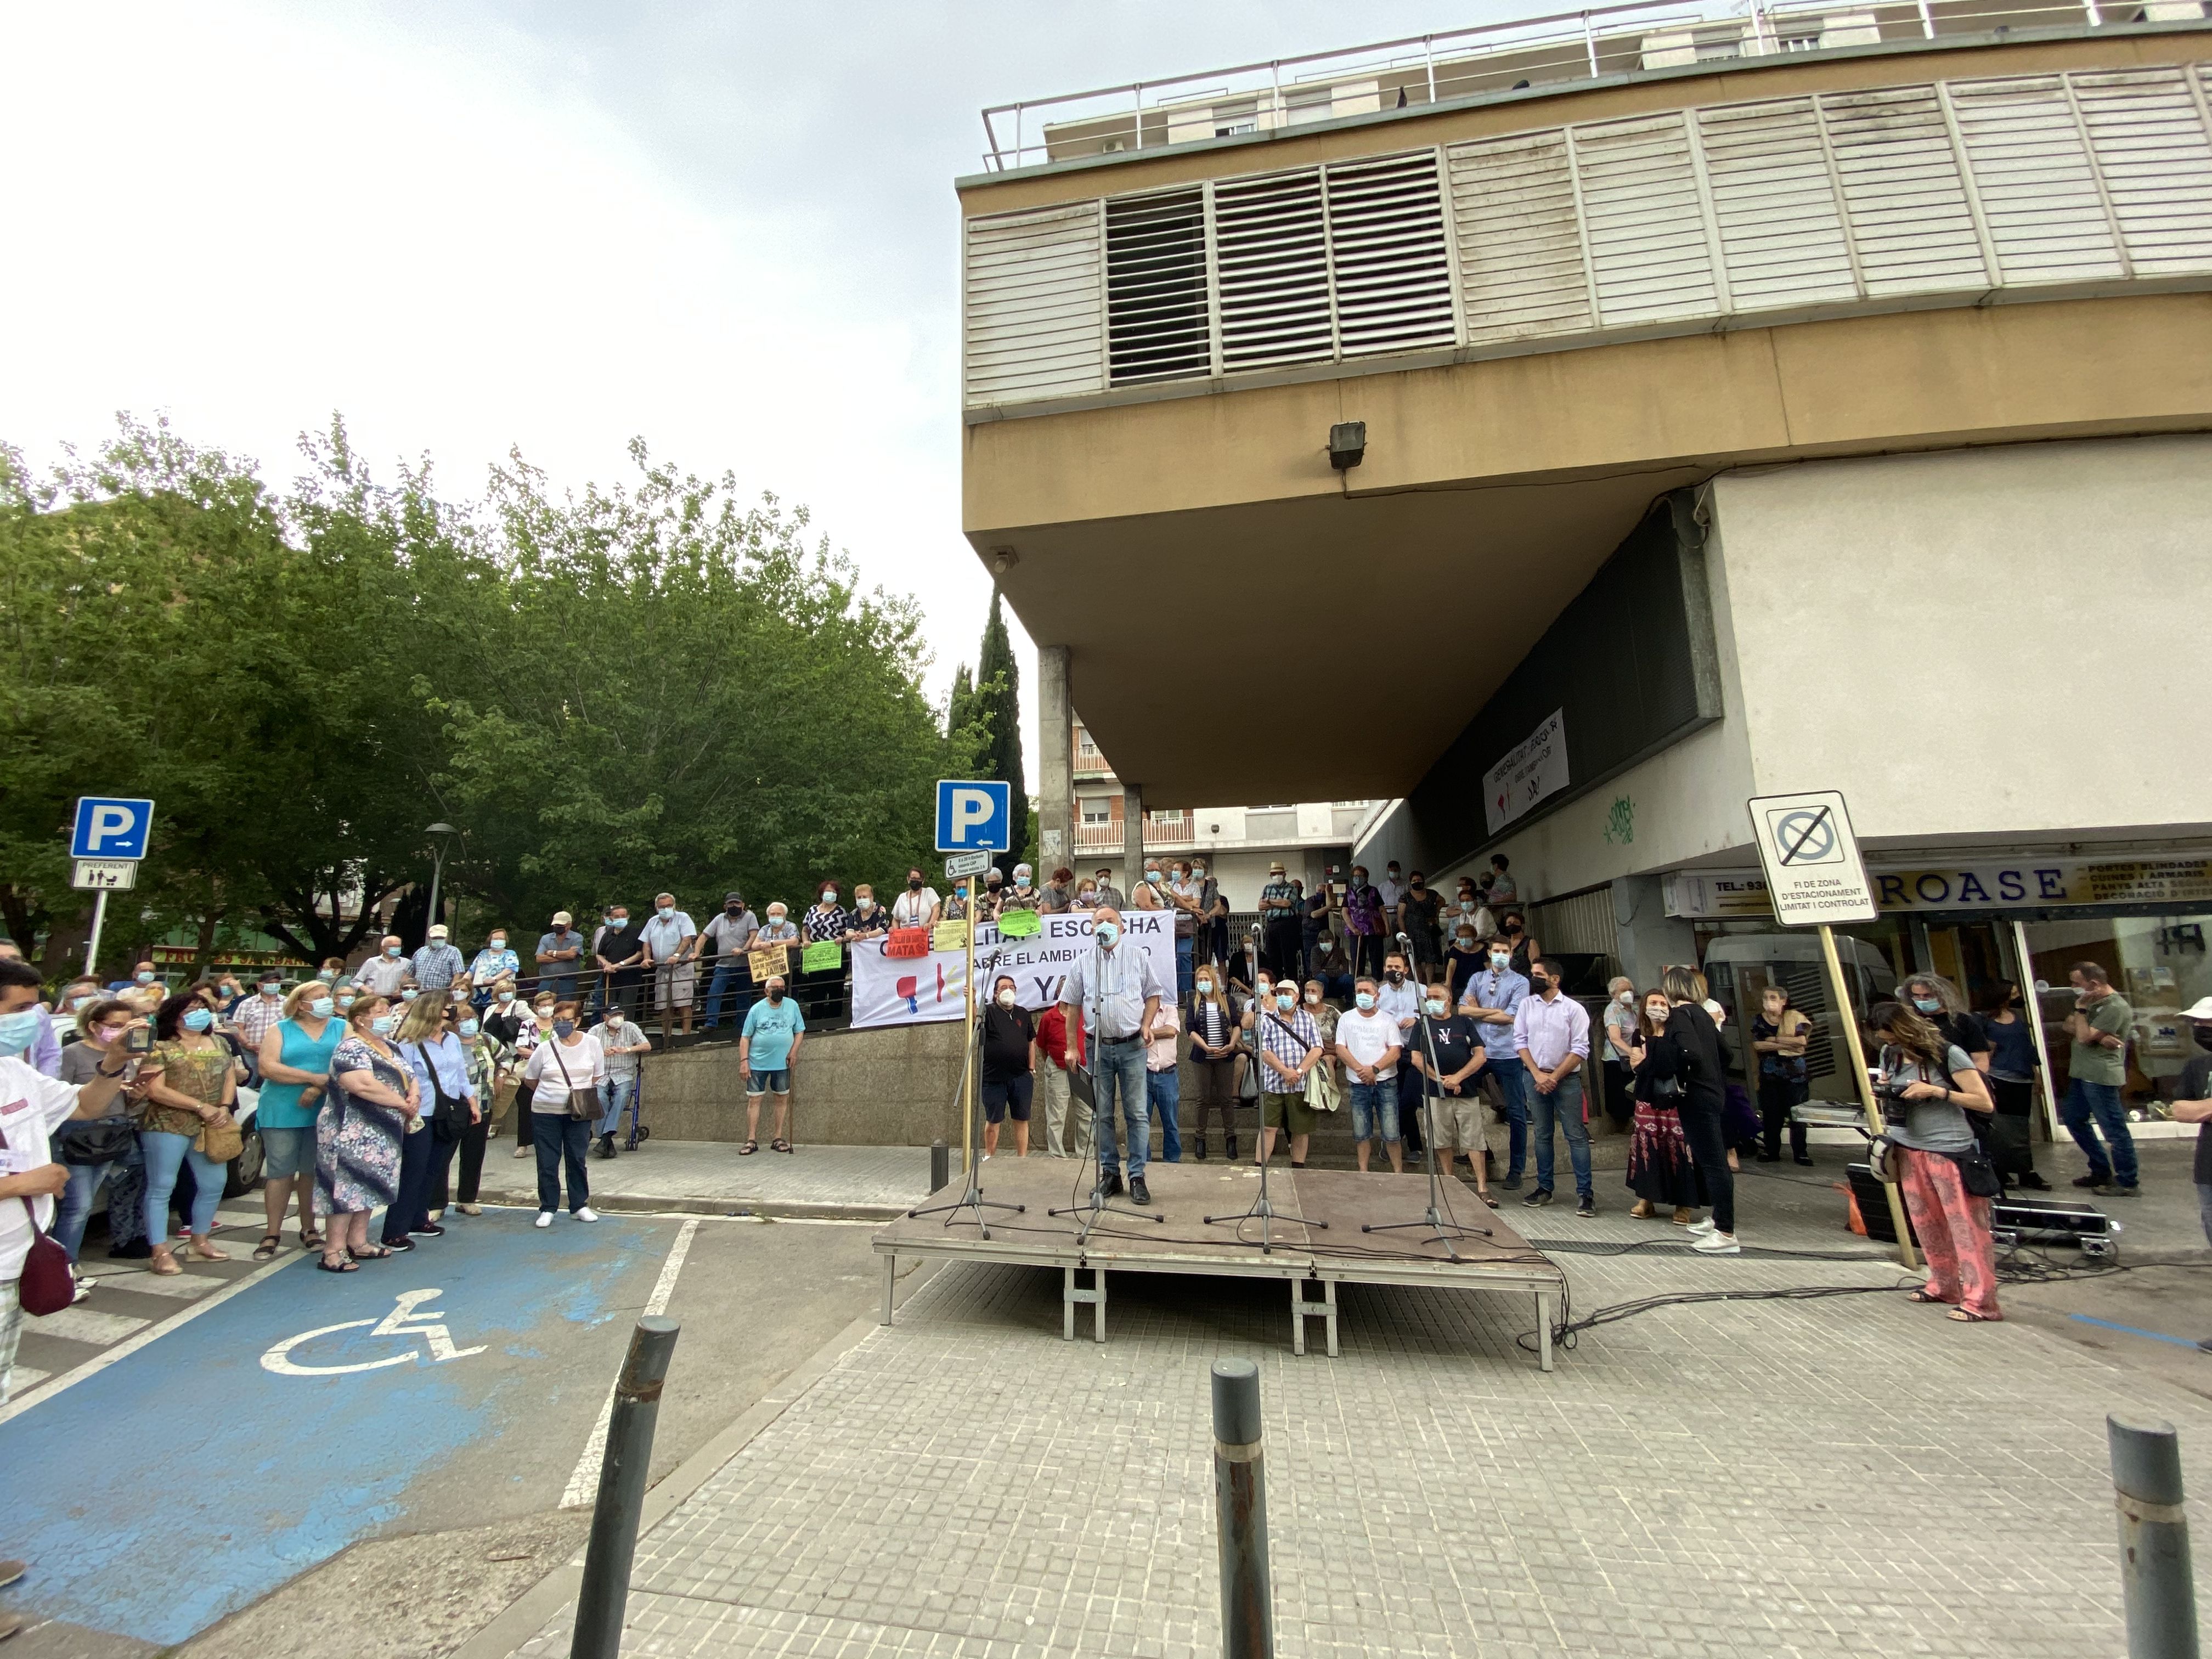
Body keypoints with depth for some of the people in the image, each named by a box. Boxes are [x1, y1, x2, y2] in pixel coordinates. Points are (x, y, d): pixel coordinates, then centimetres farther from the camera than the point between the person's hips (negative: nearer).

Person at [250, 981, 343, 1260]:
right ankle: (273, 1234, 14)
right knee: (280, 1172, 3)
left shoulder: (342, 1028, 6)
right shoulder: (280, 1030, 4)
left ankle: (309, 1230, 19)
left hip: (324, 1111, 1)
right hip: (282, 1111, -1)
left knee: (313, 1172, 8)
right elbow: (267, 1067, -8)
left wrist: (319, 1089, -17)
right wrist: (315, 1077, -15)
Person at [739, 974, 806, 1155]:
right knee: (754, 1100, 0)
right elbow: (745, 1037, 0)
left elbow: (800, 1031, 5)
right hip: (758, 1063, -1)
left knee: (782, 1099, 7)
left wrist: (794, 1051, -9)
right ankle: (752, 1141, 9)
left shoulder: (792, 1006, 0)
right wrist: (744, 1060, -8)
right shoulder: (756, 1009, -3)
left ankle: (779, 1139, 17)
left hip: (782, 1063, 1)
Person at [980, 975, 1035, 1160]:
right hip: (994, 1077, -3)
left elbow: (1031, 1042, 14)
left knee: (1022, 1120, 6)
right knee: (993, 1120, 8)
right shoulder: (988, 1011, 1)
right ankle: (989, 1157, 24)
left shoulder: (1023, 1014, 12)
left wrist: (1032, 1069, 7)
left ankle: (1022, 1158, 15)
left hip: (1021, 1077, 3)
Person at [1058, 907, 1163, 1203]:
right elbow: (1071, 1006, 7)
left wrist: (1146, 1025, -7)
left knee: (1137, 1114, 1)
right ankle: (1109, 1173, 19)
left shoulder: (1138, 957, 5)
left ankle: (1137, 1176, 9)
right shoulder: (1082, 963, 5)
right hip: (1098, 1047, 1)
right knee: (1102, 1115, 7)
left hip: (1132, 1046, -1)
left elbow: (1153, 994, 10)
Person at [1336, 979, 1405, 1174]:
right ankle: (1363, 1171, 18)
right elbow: (1340, 1049, -1)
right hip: (1358, 1084, 1)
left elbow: (1396, 1052, -4)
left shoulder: (1388, 1019, 3)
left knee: (1392, 1134, -3)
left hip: (1385, 1083, -1)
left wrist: (1375, 1069, -16)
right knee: (1361, 1134, 7)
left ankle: (1398, 1172, 8)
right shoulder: (1346, 1019, 6)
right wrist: (1361, 1070, -14)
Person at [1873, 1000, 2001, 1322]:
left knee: (1965, 1226, -2)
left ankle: (1980, 1300, 4)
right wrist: (1885, 1091, -1)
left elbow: (1985, 1102, -11)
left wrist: (1935, 1091, -20)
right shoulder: (1889, 1054, 6)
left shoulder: (1947, 1054, -12)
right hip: (1909, 1150, 6)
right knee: (1927, 1223, 12)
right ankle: (1943, 1286, 24)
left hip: (1949, 1150, -6)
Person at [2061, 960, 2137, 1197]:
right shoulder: (2093, 1003, 15)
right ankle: (2102, 1171, 27)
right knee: (2073, 1119, 18)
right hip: (2082, 1075, 10)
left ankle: (2128, 1184, 6)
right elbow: (2069, 1026, 6)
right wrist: (2099, 1036, -11)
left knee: (2115, 1130, -3)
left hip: (2100, 1077, -10)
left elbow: (2084, 1036, -18)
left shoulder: (2116, 1007, -15)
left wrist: (2080, 1010, -8)